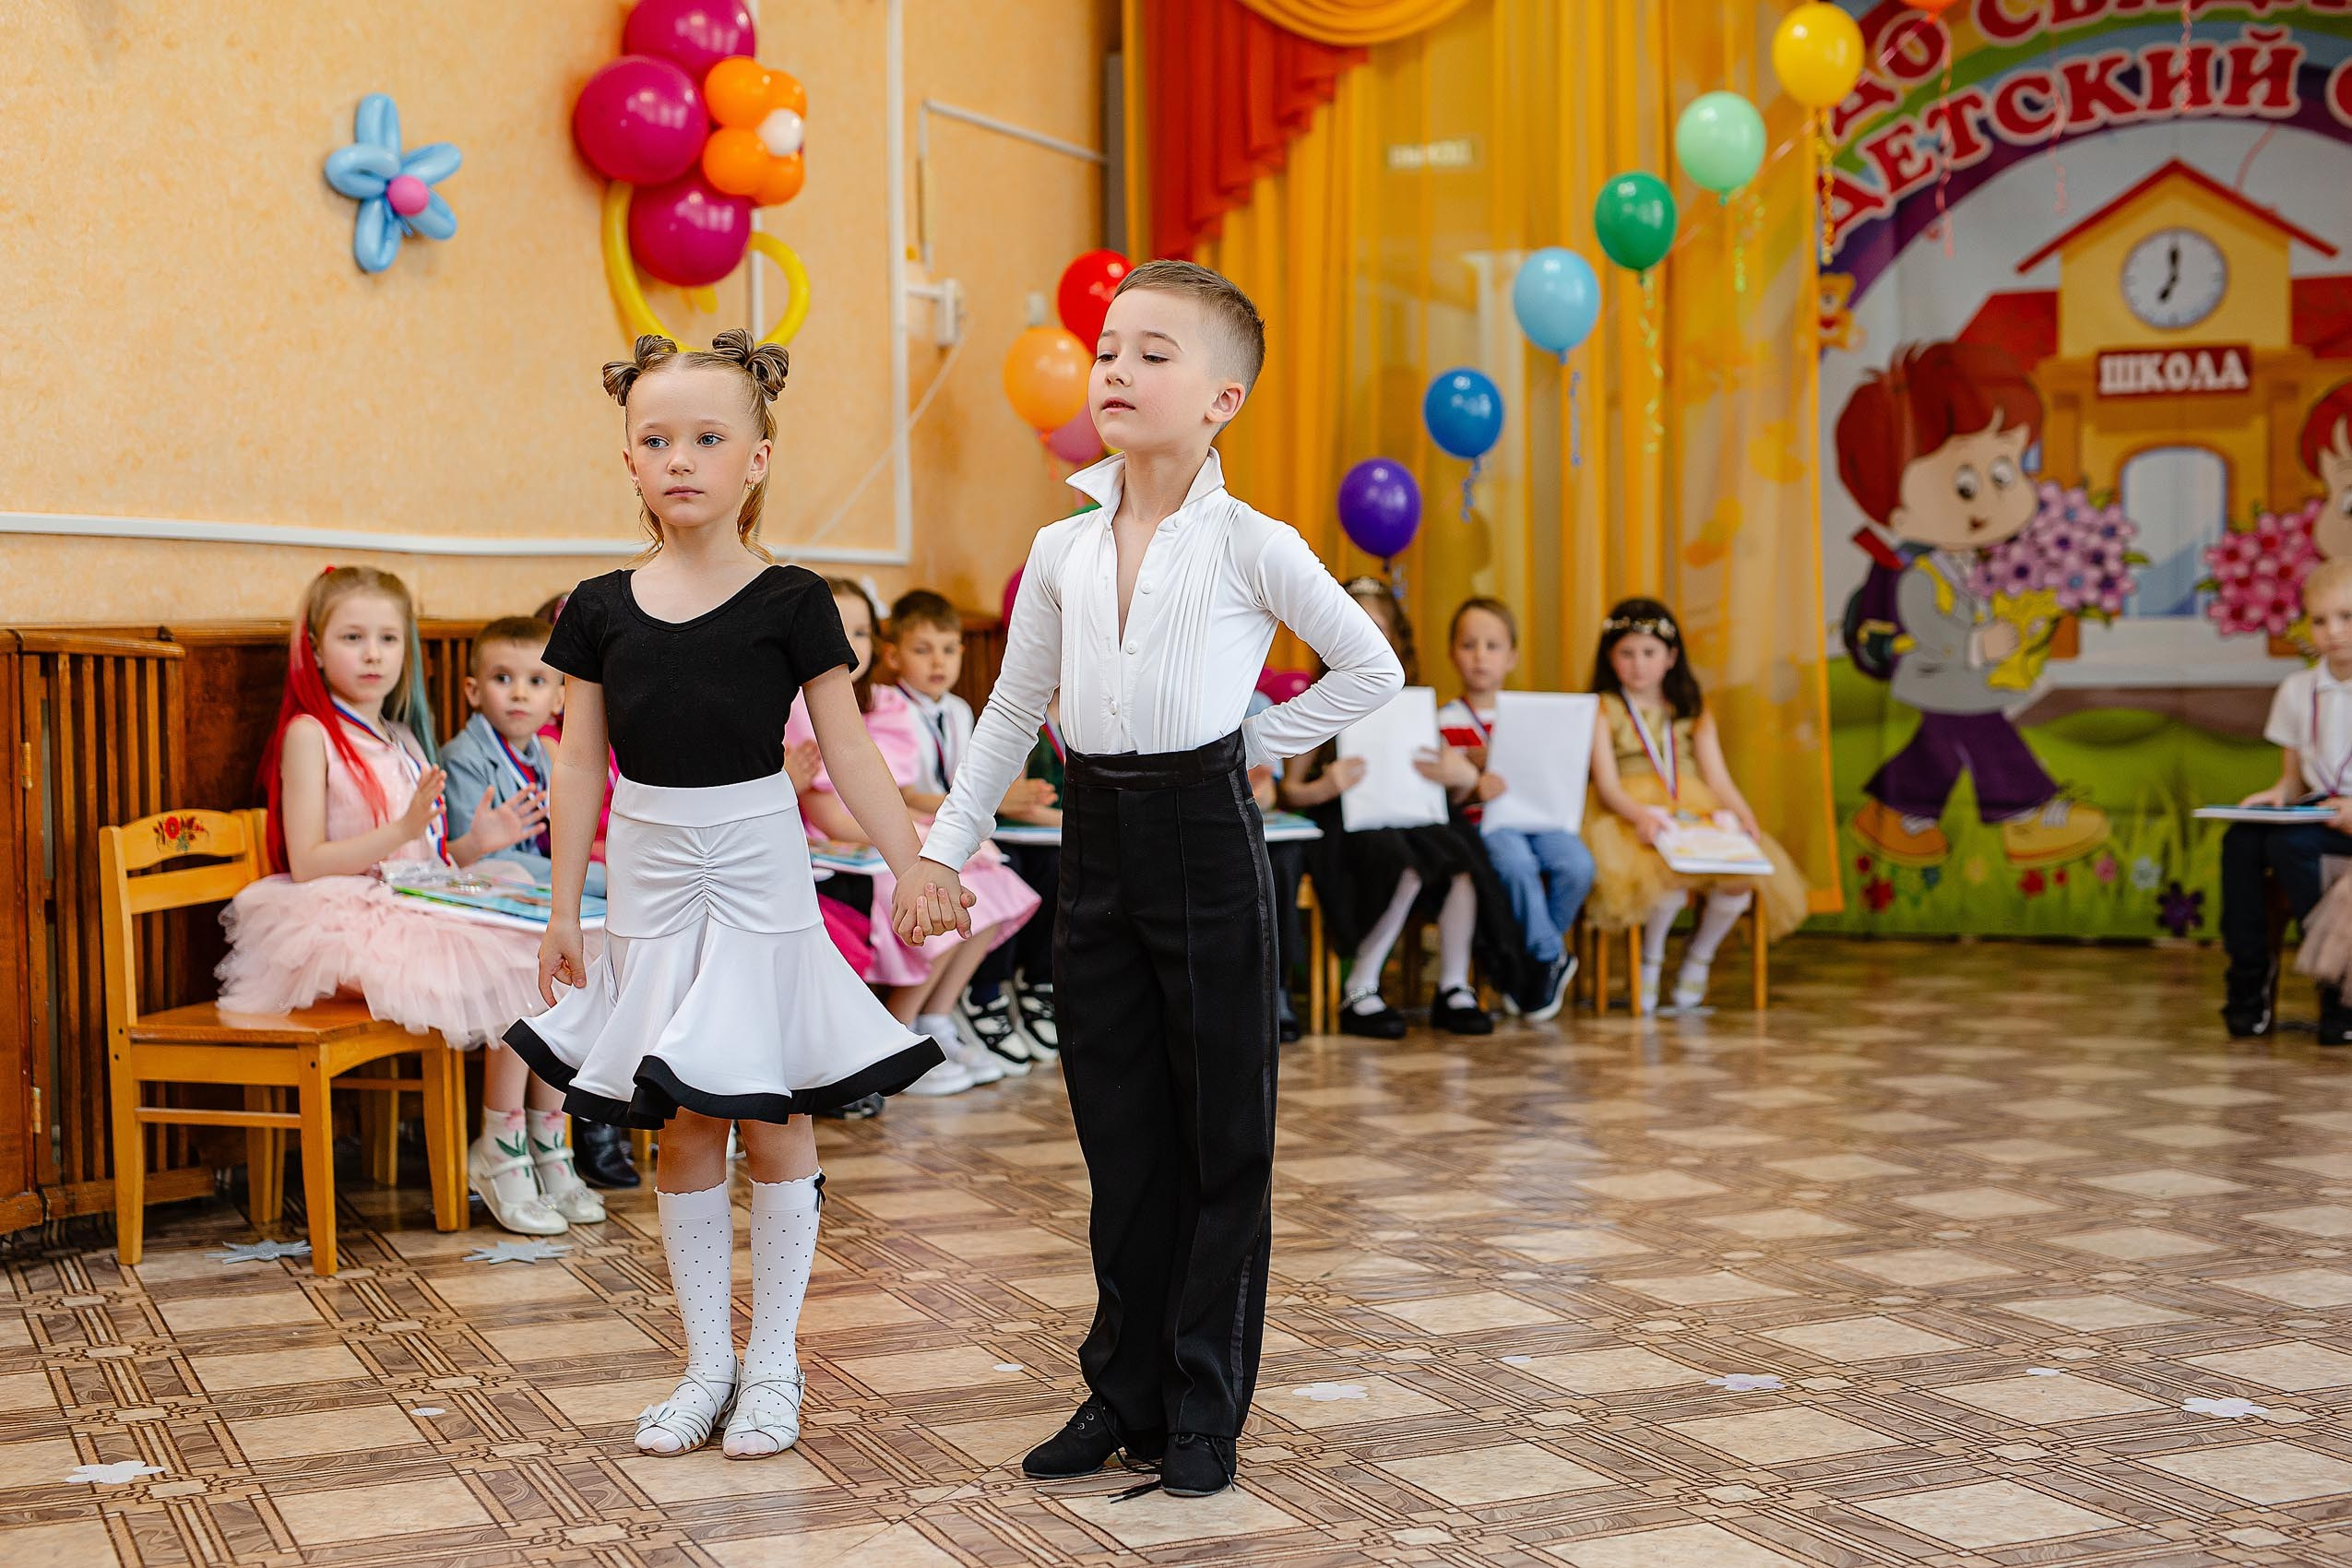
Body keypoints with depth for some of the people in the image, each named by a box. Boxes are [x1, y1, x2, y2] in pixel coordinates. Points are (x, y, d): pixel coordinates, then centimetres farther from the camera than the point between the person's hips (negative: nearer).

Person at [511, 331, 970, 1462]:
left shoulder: (791, 603, -6)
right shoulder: (602, 608, 1)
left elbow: (848, 750, -6)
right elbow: (579, 765, 4)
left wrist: (915, 867, -15)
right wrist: (565, 910, 4)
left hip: (756, 871, -2)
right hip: (650, 876, 2)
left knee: (774, 1117, 4)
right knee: (683, 1126, 9)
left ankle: (772, 1364, 18)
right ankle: (705, 1362, 21)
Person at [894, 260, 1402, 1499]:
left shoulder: (1249, 546, -6)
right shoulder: (1061, 550, 7)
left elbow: (1371, 668, 2)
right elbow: (1012, 711, 15)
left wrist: (1264, 741, -2)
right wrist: (943, 844, 14)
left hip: (1205, 835, -4)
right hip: (1096, 838, 4)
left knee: (1222, 1136, 3)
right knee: (1120, 1135, 11)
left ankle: (1203, 1408, 14)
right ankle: (1126, 1389, 22)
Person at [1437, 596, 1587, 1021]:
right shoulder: (1446, 722, 4)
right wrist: (1474, 789, -25)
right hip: (1482, 824, -4)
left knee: (1577, 863, -27)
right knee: (1516, 863, -37)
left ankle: (1531, 959, -3)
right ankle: (1550, 957, -14)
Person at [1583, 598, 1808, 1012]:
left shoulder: (1693, 712, 21)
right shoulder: (1604, 710, 8)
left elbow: (1717, 777, 13)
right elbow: (1607, 783, -4)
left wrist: (1744, 816, -7)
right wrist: (1640, 815, -24)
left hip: (1698, 814, 4)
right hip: (1634, 818, -4)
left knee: (1741, 879, -26)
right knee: (1670, 878, -36)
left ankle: (1698, 958, 3)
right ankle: (1650, 961, -5)